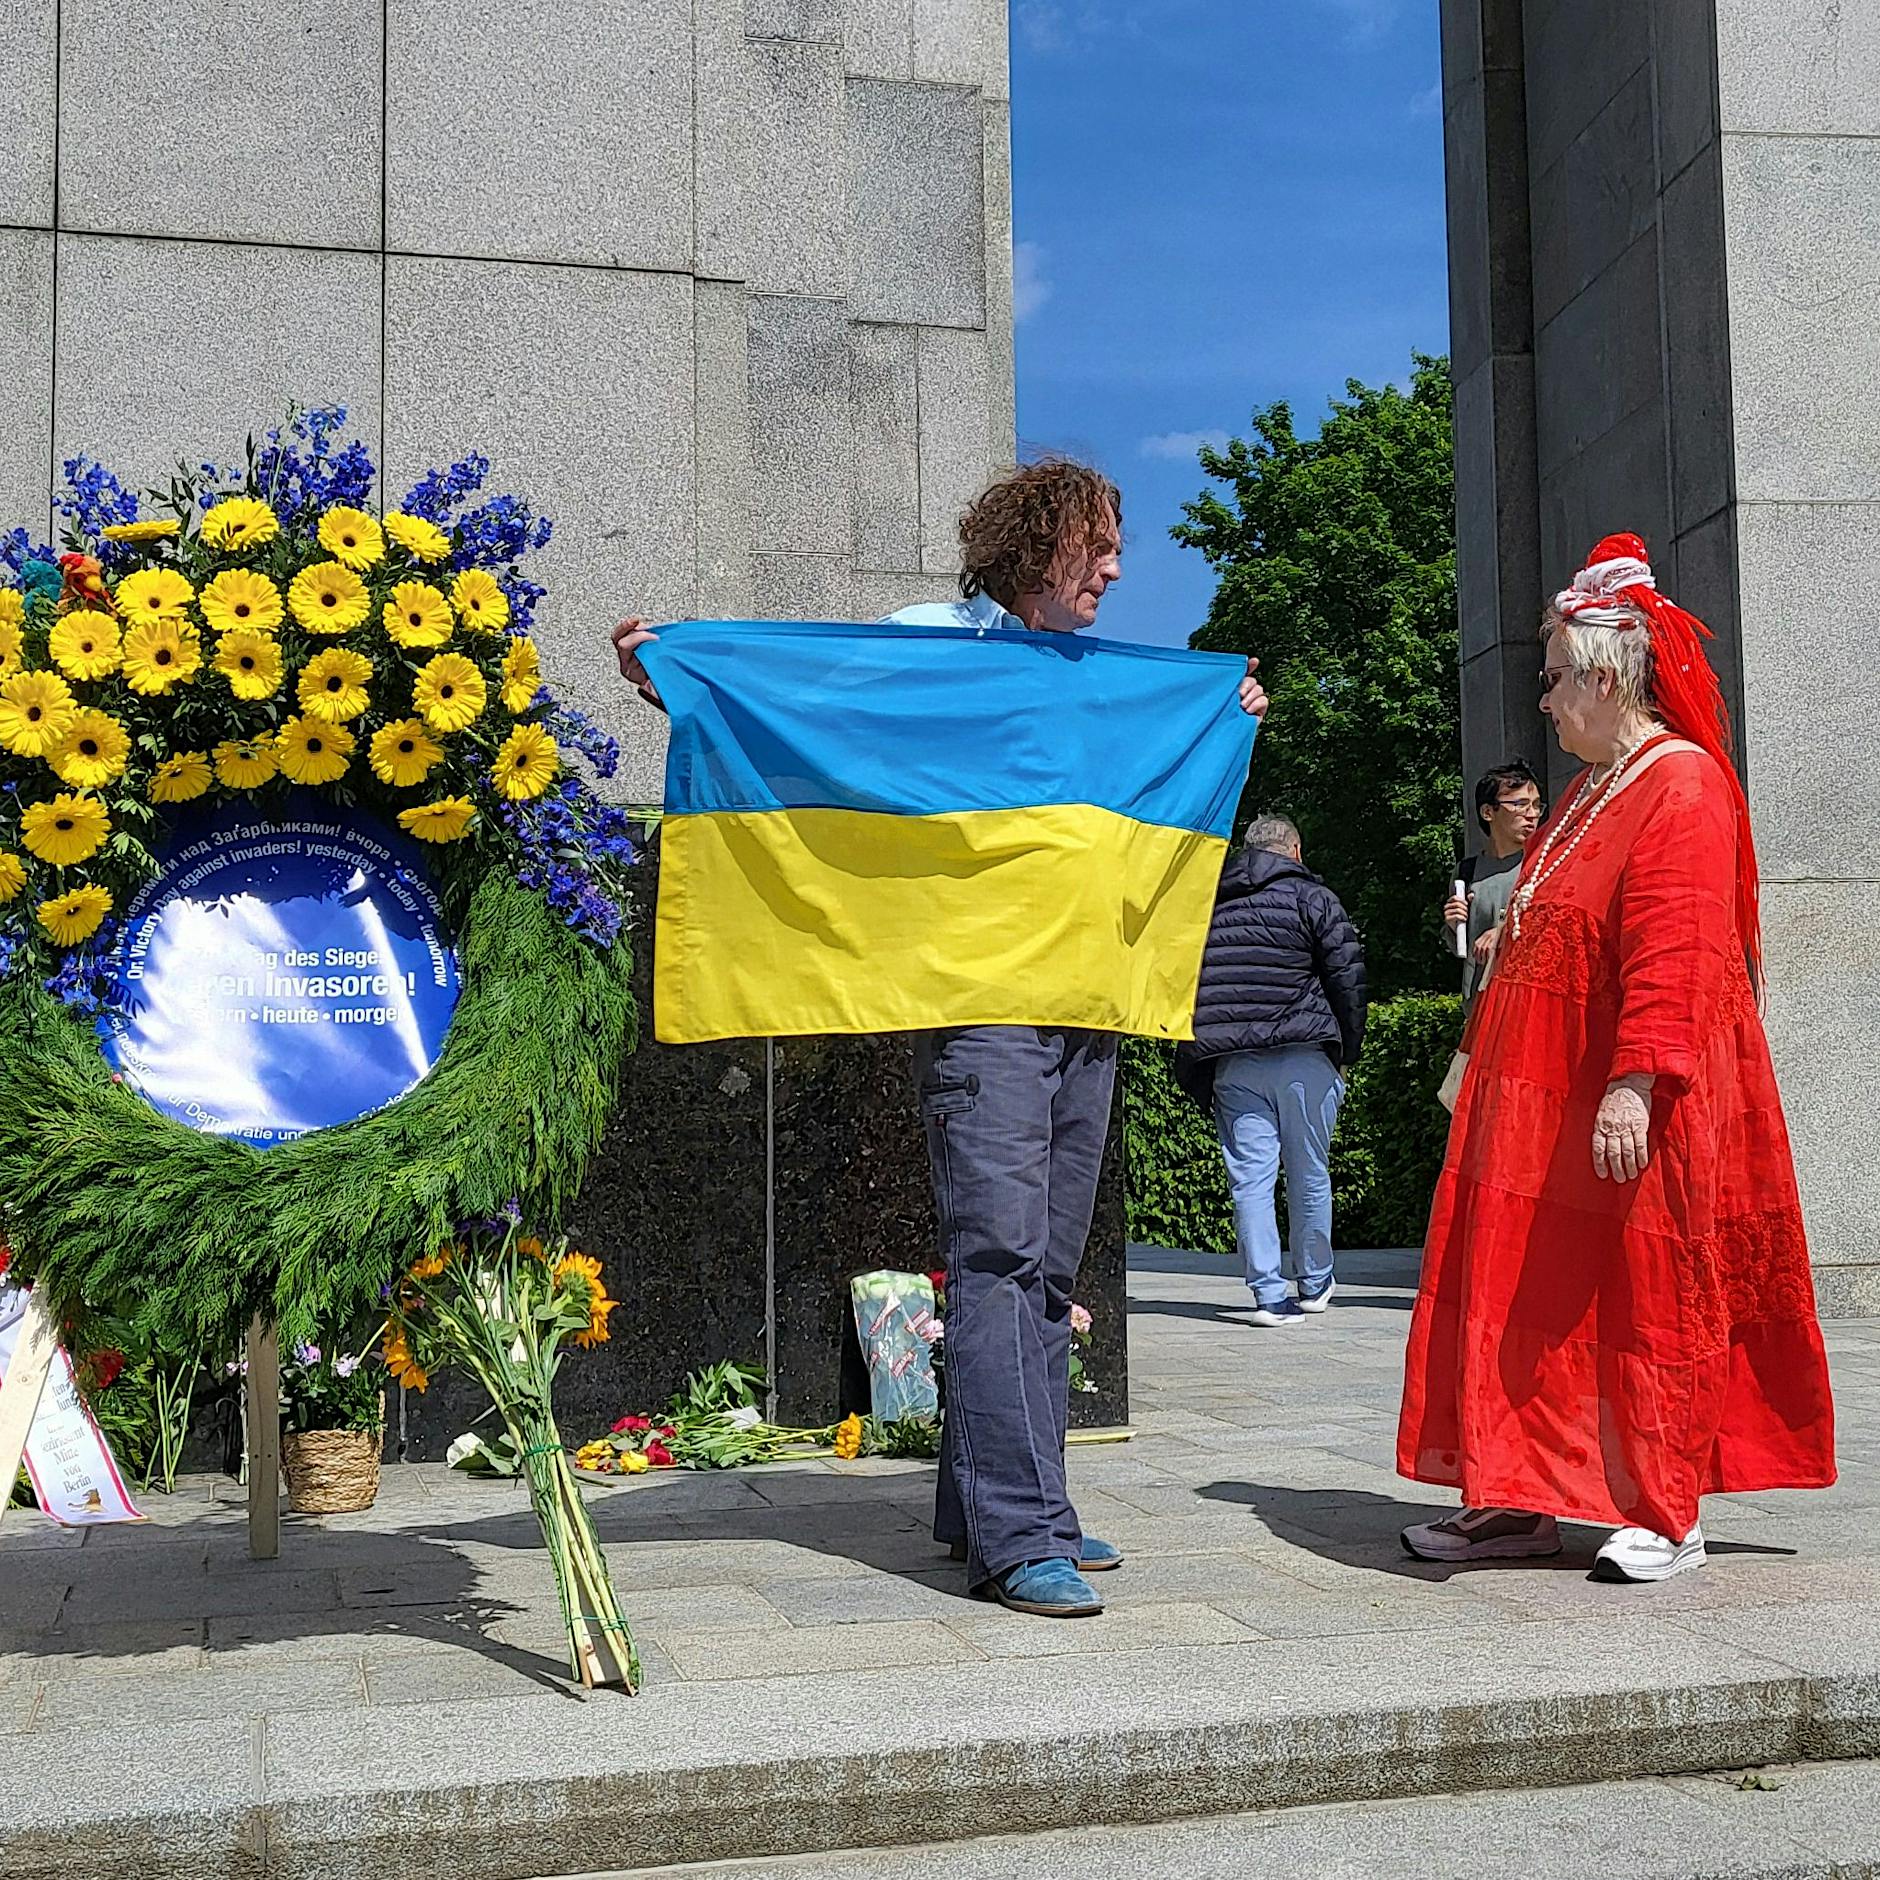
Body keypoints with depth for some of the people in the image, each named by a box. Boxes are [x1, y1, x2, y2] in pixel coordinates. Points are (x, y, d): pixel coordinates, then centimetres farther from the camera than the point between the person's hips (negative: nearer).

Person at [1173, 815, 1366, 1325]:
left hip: (1231, 1065, 3)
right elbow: (1347, 976, -3)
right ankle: (1314, 1285, 20)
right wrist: (1347, 1051, 6)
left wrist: (1195, 1067, 17)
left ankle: (1269, 1295, -1)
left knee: (1250, 1178, 2)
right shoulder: (1313, 898, 2)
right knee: (1309, 1175, 9)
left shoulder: (1205, 904, 14)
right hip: (1302, 1057, -3)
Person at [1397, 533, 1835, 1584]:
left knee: (1646, 1296, -1)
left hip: (1631, 1110, -10)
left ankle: (1665, 1521, 9)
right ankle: (1522, 1503, 17)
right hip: (1546, 1103, 10)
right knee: (1530, 1291, 9)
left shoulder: (1681, 786, -13)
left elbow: (1672, 955, -23)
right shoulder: (1598, 791, 18)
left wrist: (1635, 1082, -29)